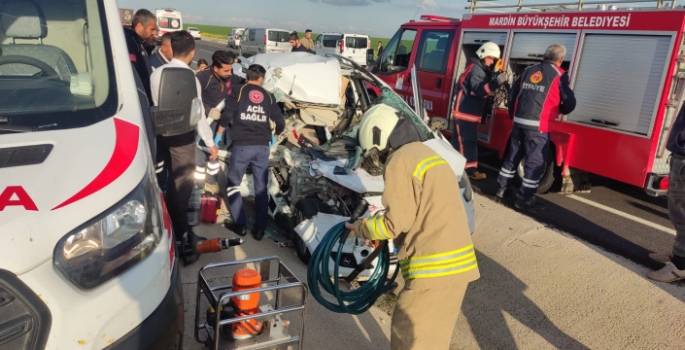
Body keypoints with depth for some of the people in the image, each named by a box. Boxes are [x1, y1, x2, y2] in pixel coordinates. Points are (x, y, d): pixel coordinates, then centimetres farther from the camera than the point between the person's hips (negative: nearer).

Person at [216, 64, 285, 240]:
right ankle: (260, 228, 13)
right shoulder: (268, 97, 9)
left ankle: (239, 224, 12)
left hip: (242, 146, -2)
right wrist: (274, 136, 26)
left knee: (233, 184, 14)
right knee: (261, 188, 11)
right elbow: (280, 123, 7)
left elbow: (226, 116, -8)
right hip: (262, 147, 2)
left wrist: (218, 136, 6)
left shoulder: (238, 92, 2)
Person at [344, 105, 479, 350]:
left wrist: (361, 228, 4)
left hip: (434, 266, -9)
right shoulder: (425, 153, 20)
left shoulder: (401, 160, -9)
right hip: (456, 262, 9)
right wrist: (377, 232, 20)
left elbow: (397, 221, -13)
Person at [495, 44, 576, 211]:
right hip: (538, 125, -6)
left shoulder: (528, 70, 12)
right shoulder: (559, 75, -3)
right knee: (536, 161, 1)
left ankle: (502, 188, 27)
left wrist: (514, 115, 27)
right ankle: (524, 199, 3)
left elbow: (512, 94, 15)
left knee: (513, 155, 18)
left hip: (519, 122, 6)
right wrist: (558, 110, 21)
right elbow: (569, 104, -1)